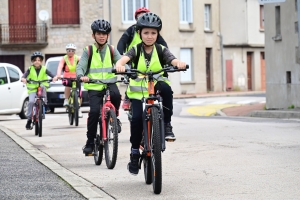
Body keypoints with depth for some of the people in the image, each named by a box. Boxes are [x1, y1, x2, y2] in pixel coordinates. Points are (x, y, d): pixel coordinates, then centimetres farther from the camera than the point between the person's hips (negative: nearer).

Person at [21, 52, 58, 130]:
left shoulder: (44, 69, 2)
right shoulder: (30, 69, 2)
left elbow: (52, 75, -7)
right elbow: (24, 76, -12)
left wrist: (55, 78, -30)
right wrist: (23, 79, -35)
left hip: (42, 89, 0)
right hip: (32, 89, 0)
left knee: (43, 86, -35)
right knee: (31, 102, -23)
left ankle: (45, 104, -22)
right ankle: (29, 119, -12)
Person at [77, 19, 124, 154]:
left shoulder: (112, 50, 9)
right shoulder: (88, 51, 3)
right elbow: (80, 67, -6)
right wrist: (81, 76, -29)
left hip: (109, 83, 1)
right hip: (94, 87, -1)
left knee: (116, 95, -32)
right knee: (94, 111, -18)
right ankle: (90, 142, -3)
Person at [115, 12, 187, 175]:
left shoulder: (161, 50, 3)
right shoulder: (136, 50, 2)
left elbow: (173, 60, -15)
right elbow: (125, 58, -19)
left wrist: (179, 63, -40)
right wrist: (119, 64, -43)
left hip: (157, 90, 0)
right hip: (138, 91, 0)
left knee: (166, 88, -34)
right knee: (137, 118, -22)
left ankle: (167, 125, -18)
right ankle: (135, 153, -2)